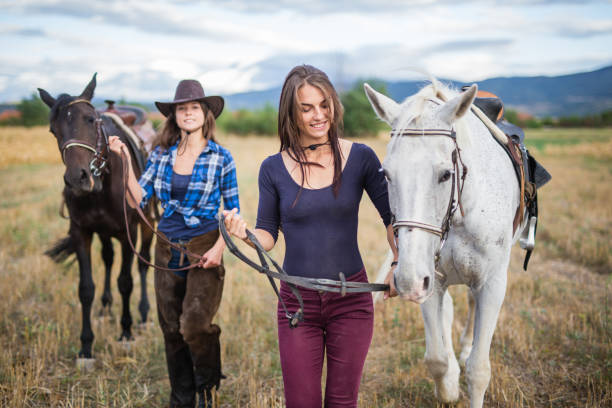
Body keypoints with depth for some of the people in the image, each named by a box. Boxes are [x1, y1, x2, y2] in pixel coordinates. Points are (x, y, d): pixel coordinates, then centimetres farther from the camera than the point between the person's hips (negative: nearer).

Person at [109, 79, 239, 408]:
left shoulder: (221, 158, -3)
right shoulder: (161, 155, 6)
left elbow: (233, 210, 0)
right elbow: (138, 199, 0)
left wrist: (219, 247, -14)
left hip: (204, 250, -4)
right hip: (167, 250, 4)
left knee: (194, 325, -17)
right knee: (171, 330, 10)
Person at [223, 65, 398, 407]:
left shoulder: (360, 158, -5)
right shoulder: (274, 168, -2)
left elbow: (392, 216, -2)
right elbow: (268, 236, 3)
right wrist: (245, 233, -19)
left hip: (351, 299, 0)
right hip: (297, 301, 1)